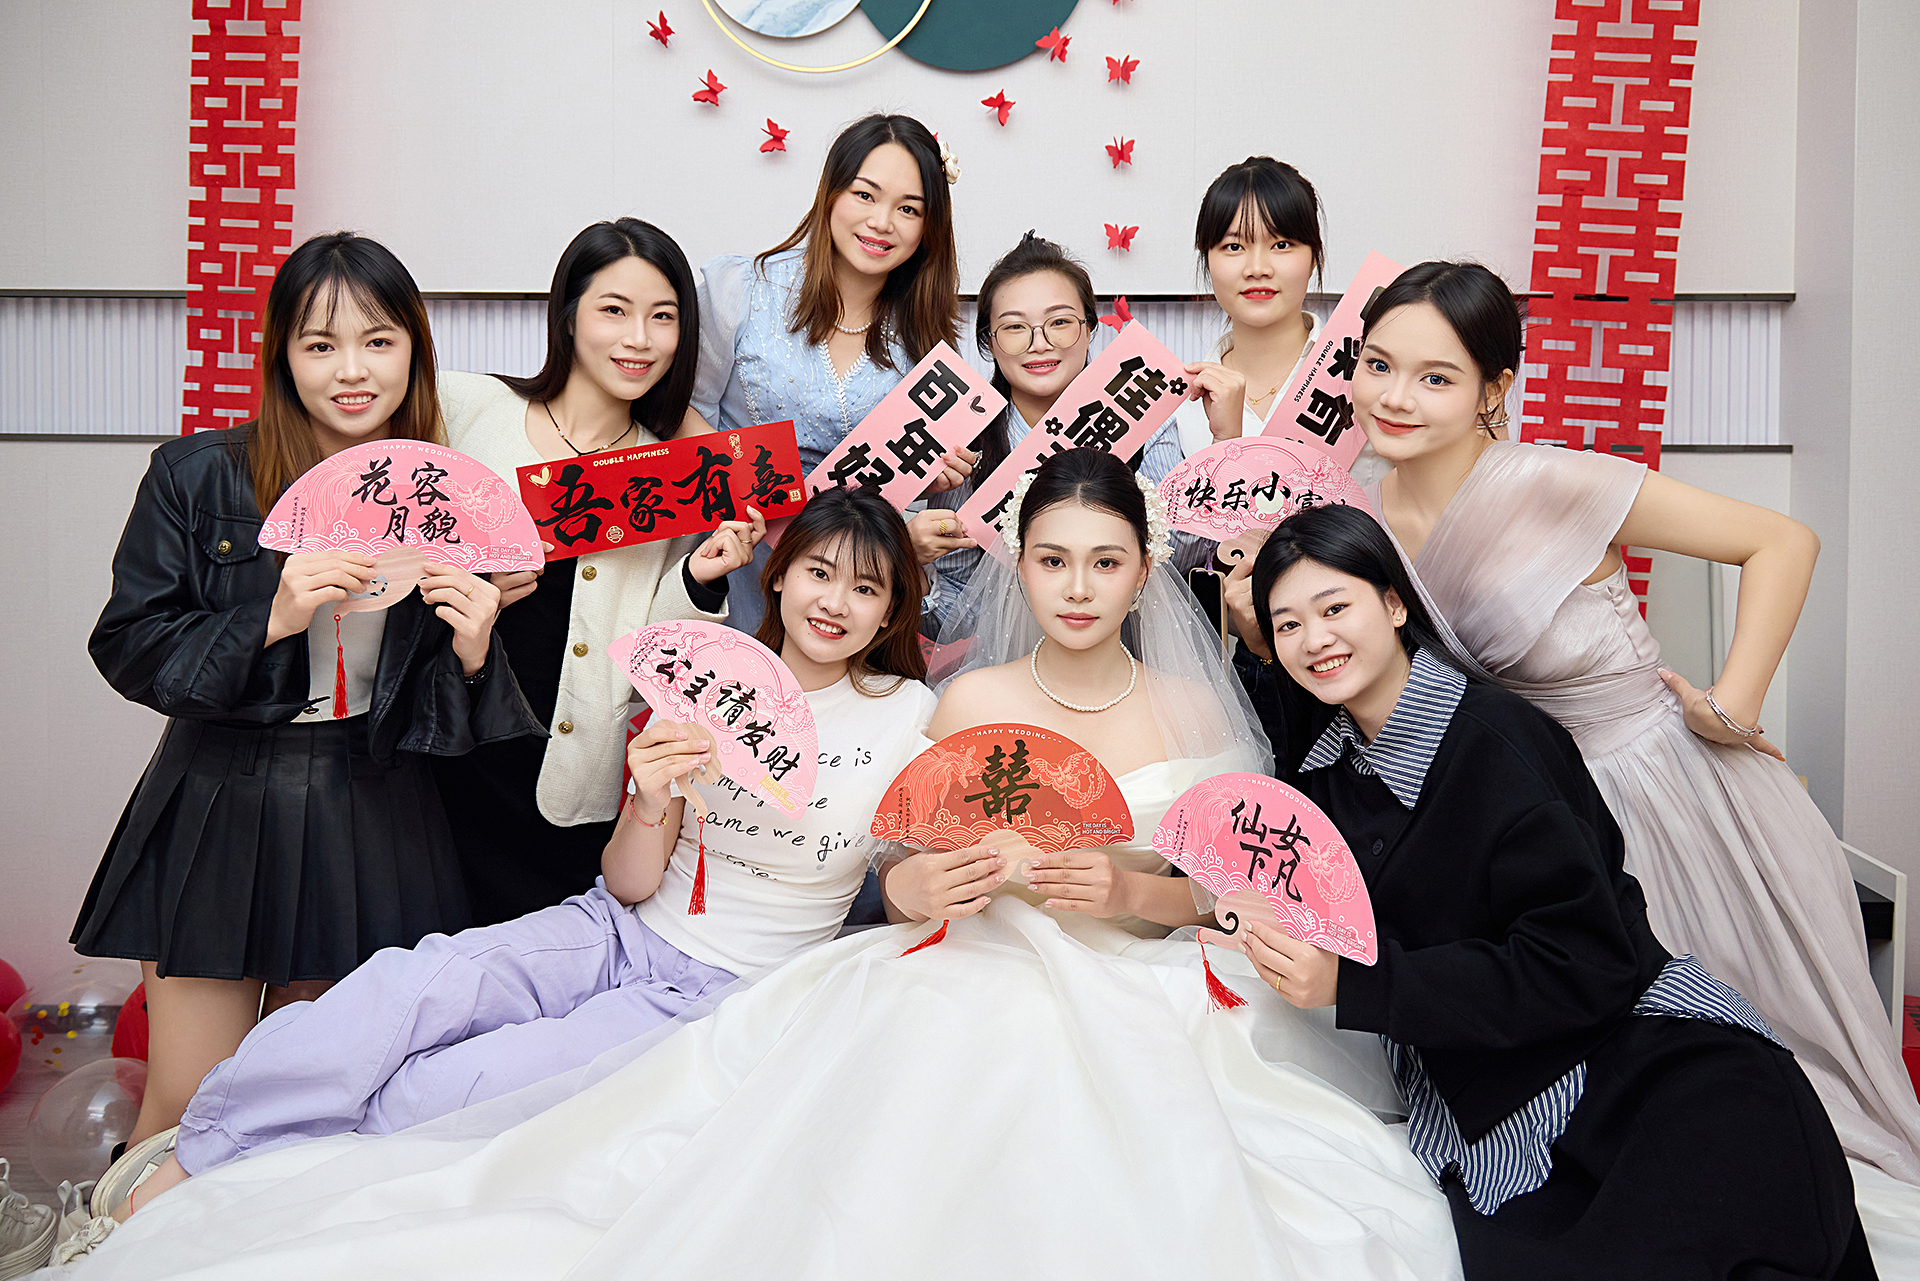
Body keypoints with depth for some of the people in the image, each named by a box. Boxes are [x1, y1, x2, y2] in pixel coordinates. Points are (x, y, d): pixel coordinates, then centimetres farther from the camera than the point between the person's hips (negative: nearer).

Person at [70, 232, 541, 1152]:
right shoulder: (198, 476, -3)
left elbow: (452, 717, 6)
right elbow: (127, 647, -6)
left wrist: (471, 654, -15)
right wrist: (267, 618, -19)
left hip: (373, 824, 2)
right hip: (220, 808, -1)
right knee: (189, 1109, 3)